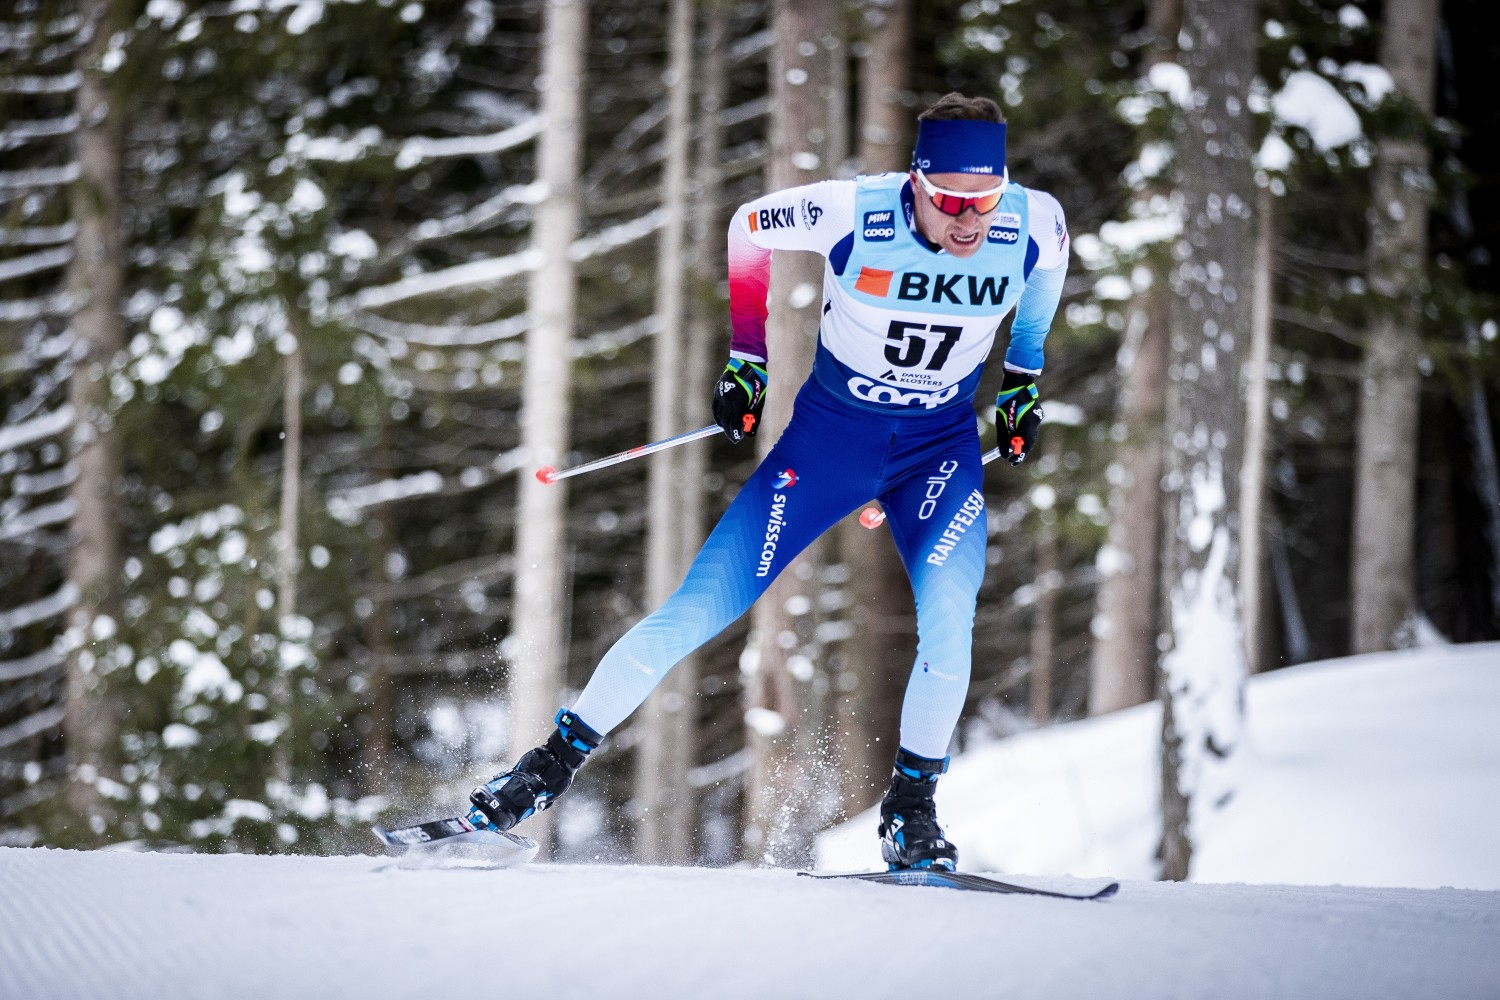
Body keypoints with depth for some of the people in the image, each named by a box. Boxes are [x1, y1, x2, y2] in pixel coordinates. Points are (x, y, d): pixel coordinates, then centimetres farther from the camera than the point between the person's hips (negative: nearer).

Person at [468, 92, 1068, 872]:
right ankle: (557, 761, 9)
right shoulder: (854, 214, -26)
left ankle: (911, 810, -9)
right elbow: (749, 227, -5)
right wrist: (745, 361, -1)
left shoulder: (1032, 225, -19)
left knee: (948, 613, -26)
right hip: (830, 433, -1)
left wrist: (1022, 377, 11)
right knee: (701, 608, -5)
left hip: (943, 445, 1)